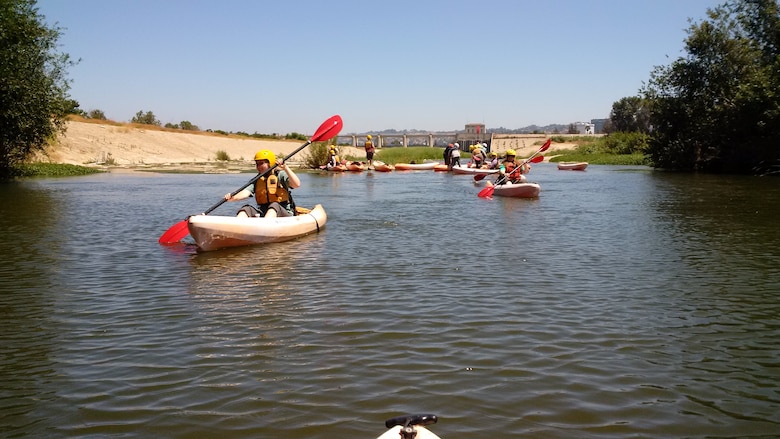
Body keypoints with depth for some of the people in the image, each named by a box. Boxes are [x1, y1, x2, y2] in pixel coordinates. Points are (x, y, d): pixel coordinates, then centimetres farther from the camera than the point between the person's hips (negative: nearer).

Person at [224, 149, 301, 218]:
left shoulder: (280, 175, 3)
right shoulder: (256, 181, 14)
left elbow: (297, 184, -13)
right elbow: (246, 192, -5)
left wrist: (285, 168, -20)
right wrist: (232, 197, -26)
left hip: (284, 213, -4)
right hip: (262, 214, 4)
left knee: (274, 206, -36)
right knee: (247, 209, -21)